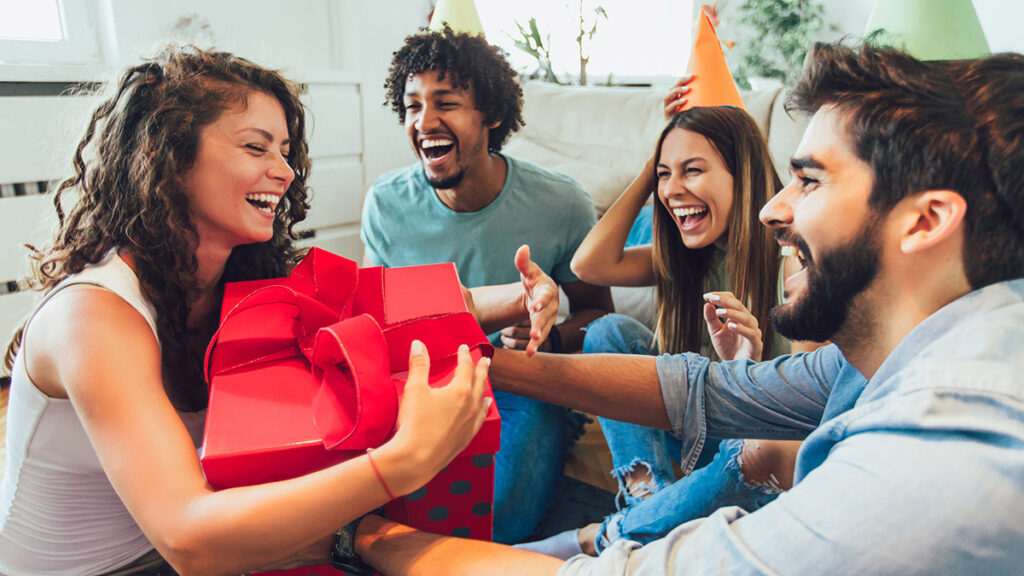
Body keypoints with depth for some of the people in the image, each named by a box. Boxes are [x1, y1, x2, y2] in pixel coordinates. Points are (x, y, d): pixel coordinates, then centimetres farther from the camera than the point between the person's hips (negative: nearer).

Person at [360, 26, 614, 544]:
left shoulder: (561, 204, -11)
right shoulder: (386, 203, -4)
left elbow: (597, 312, 1)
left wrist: (551, 338, -21)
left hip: (523, 389, -1)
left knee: (494, 525, -26)